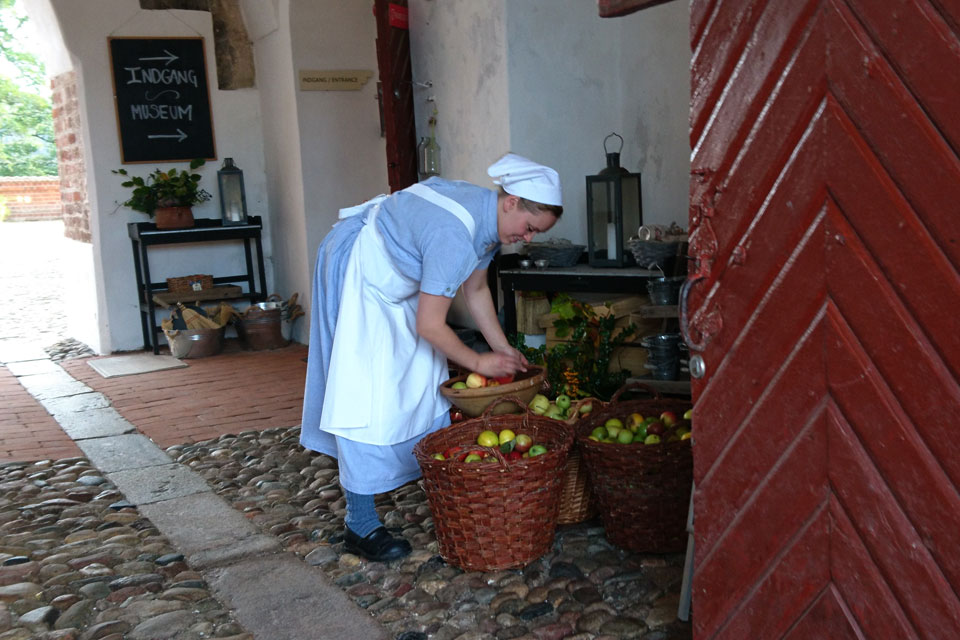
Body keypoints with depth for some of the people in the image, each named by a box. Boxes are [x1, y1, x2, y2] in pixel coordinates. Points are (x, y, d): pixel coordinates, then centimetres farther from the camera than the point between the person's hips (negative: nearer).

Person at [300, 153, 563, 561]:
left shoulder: (488, 219, -5)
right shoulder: (454, 236, -35)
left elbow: (475, 290, 9)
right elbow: (430, 326, -29)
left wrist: (503, 349, 6)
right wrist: (479, 363, -15)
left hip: (391, 278, 10)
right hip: (357, 272, -10)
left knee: (424, 375, 12)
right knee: (364, 392, -13)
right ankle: (360, 525, -10)